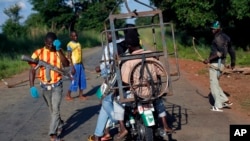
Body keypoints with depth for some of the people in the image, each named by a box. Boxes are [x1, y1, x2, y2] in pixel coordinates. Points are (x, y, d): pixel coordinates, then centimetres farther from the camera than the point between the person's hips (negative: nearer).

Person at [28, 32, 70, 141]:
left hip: (57, 85, -2)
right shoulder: (38, 53, -7)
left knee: (55, 109, -8)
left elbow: (66, 65, -20)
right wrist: (32, 86, -19)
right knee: (52, 110, 18)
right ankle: (60, 124, 42)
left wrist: (59, 50, -25)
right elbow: (32, 70, -9)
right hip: (45, 86, 2)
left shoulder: (59, 52, -5)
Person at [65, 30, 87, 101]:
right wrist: (72, 67, -18)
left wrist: (82, 64, 16)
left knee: (82, 80, 8)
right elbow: (69, 56, -14)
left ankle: (81, 95, 18)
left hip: (80, 64, 8)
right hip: (75, 65, -7)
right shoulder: (70, 45, -11)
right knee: (75, 80, -3)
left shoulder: (78, 44, 11)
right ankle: (68, 95, 11)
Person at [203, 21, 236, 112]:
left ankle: (218, 106, 4)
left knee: (214, 85, -1)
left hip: (215, 64, -10)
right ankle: (225, 101, 20)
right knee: (215, 84, 20)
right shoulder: (225, 37, 15)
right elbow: (231, 50, 22)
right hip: (220, 63, 10)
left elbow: (221, 52, -27)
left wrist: (209, 59, -26)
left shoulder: (218, 38, -14)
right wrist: (233, 62, 33)